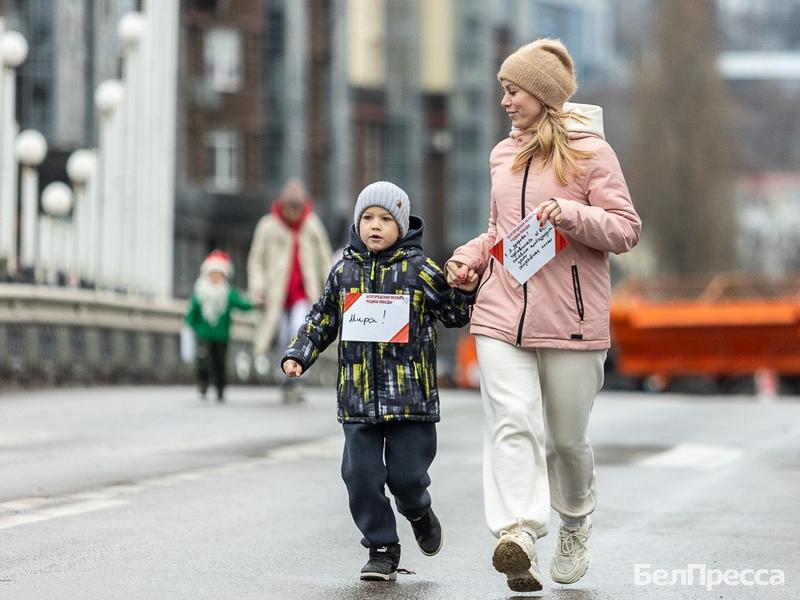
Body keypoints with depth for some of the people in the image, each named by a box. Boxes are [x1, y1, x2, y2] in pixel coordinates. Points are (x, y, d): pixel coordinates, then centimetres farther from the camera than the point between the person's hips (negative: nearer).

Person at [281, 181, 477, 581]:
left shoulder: (420, 269, 1)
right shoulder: (344, 271, 9)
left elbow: (456, 315, 5)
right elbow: (322, 320, 17)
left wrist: (465, 286, -14)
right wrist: (298, 355, 7)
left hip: (410, 394, -2)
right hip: (358, 395, 3)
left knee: (406, 473, -3)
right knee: (361, 474, -2)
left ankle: (418, 511, 32)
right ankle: (382, 548, 12)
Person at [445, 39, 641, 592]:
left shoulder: (590, 151, -2)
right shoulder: (503, 154, 17)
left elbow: (627, 230, -5)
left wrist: (571, 214, -20)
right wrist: (470, 257, 10)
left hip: (570, 317, -4)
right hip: (501, 314, 4)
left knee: (567, 436, 8)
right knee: (512, 423, -15)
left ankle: (576, 522, 35)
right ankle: (518, 535, -26)